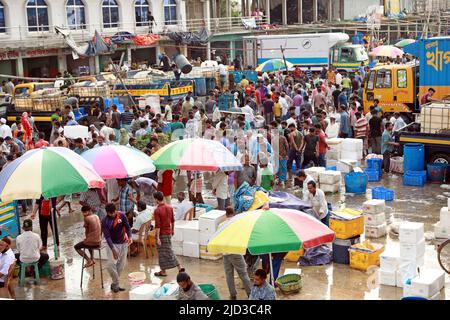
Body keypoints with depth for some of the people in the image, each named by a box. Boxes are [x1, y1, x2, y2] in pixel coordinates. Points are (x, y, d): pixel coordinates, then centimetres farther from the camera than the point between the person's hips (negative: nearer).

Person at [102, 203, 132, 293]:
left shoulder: (122, 216, -11)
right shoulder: (105, 221, -17)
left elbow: (127, 227, -5)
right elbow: (107, 236, -19)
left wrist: (129, 237, -25)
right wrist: (113, 249, -28)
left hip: (123, 243, 3)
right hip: (112, 244, -3)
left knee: (121, 264, 6)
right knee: (111, 264, -18)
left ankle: (114, 284, 19)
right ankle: (116, 283, -2)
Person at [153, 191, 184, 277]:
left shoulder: (157, 210, -19)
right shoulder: (170, 207, 1)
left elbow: (157, 225, -21)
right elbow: (172, 221, 11)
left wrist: (158, 238, -19)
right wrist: (172, 230, 25)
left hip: (161, 234, -7)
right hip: (169, 232, 7)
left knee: (162, 252, 5)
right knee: (169, 251, 16)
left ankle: (163, 271, 14)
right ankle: (179, 267, 11)